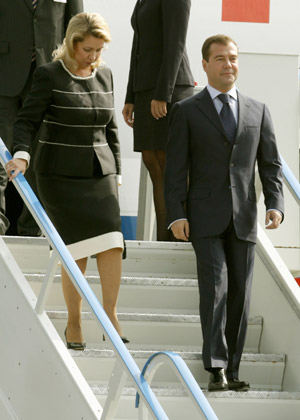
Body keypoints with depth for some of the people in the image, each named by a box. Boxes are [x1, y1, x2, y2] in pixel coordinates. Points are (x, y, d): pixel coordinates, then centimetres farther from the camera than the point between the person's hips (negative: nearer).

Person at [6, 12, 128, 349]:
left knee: (112, 243, -11)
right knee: (78, 250, -7)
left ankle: (110, 315, -3)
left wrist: (115, 172, 18)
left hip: (99, 172, 5)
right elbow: (26, 121, -11)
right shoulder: (49, 76, -6)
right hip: (61, 174, -4)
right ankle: (74, 322, 6)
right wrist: (21, 155, -28)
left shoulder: (104, 76, 10)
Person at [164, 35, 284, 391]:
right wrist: (176, 215, -10)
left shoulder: (258, 111, 11)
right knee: (215, 288, -14)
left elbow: (270, 164, 10)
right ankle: (216, 370, -13)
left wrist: (275, 205, -6)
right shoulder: (187, 111, 4)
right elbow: (176, 169, 0)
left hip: (243, 220, 3)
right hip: (205, 218, -3)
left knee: (240, 295, 5)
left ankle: (232, 371, 12)